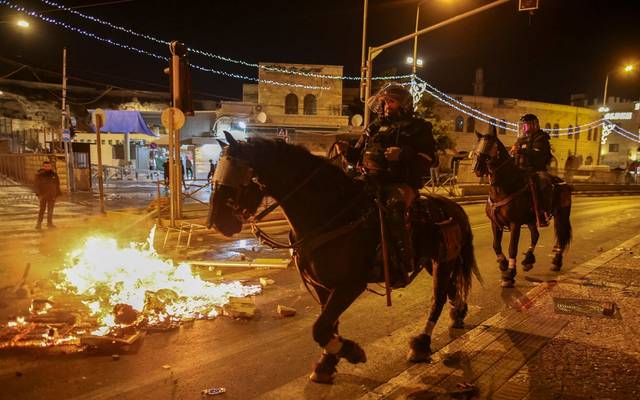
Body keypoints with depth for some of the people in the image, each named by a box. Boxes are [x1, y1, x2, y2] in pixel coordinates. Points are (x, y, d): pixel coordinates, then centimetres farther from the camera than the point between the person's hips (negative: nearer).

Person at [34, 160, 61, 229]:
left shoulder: (54, 174, 4)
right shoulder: (39, 174, -4)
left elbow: (57, 185, 9)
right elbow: (36, 185, -4)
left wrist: (57, 194, 6)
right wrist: (39, 194, -11)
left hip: (52, 195, 3)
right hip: (43, 195, -3)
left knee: (50, 209, 8)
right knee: (42, 209, -6)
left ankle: (49, 223, 16)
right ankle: (39, 223, -1)